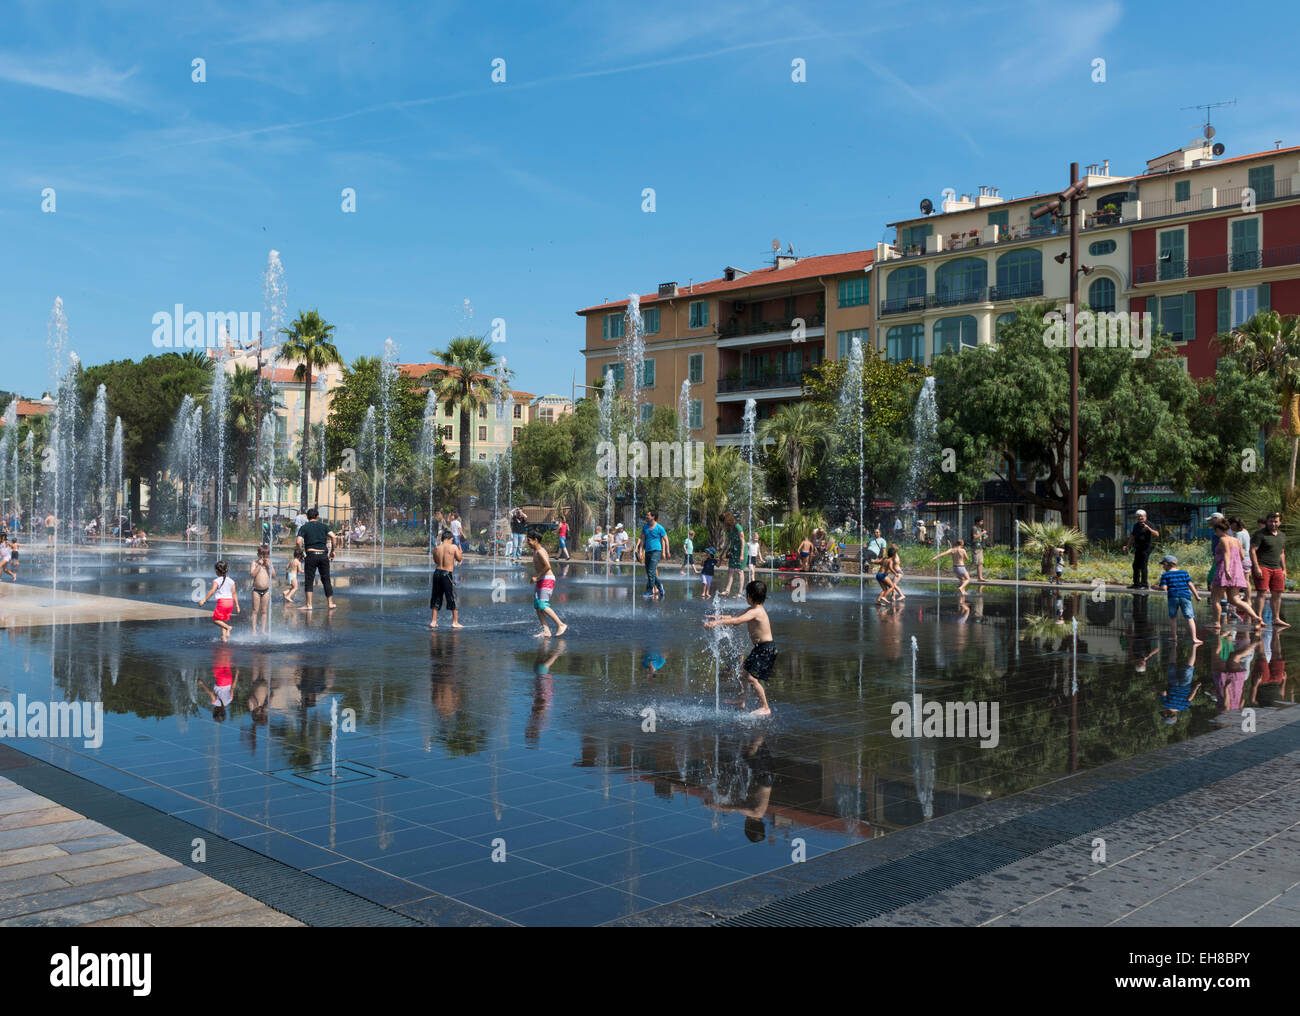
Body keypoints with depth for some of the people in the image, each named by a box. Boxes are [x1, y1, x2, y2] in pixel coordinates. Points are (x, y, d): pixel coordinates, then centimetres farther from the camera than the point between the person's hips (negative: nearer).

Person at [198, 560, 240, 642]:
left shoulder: (217, 581, -4)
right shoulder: (231, 581, 11)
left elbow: (212, 591, -16)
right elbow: (234, 593, 9)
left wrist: (204, 600, -13)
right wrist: (237, 605, 11)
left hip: (222, 601, -6)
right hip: (230, 602, 6)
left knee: (215, 620, 4)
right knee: (224, 620, 15)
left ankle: (228, 627, -19)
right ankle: (224, 637, 6)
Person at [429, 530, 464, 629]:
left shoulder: (436, 548, 2)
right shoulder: (453, 547, -8)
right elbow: (460, 559, 1)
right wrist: (459, 551, 18)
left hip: (437, 572, 4)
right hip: (448, 574, -4)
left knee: (436, 598, 13)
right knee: (453, 598, 7)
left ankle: (433, 621, 15)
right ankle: (455, 622, 9)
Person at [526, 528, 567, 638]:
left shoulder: (540, 551, -15)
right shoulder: (535, 551, 17)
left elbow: (547, 566, -27)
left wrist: (537, 577, -22)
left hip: (547, 580, -10)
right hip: (540, 581, 10)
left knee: (543, 606, -17)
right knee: (537, 607, 3)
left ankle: (561, 625, -11)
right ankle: (546, 631, 0)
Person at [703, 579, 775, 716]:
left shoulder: (756, 611, -21)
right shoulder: (754, 609, 11)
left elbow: (737, 620, -31)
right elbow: (735, 616, 16)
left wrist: (717, 622, -34)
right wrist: (719, 618, 7)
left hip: (766, 648, -11)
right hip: (759, 648, 11)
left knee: (752, 677, -12)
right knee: (743, 670, 21)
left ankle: (765, 708, -3)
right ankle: (741, 700, 35)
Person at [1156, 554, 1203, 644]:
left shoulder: (1165, 575, 5)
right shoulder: (1184, 573, 14)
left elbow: (1164, 588, -5)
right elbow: (1190, 584, 6)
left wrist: (1156, 587, 13)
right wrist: (1197, 596, 7)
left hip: (1173, 597, -1)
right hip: (1185, 596, 1)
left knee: (1173, 617, 16)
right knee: (1190, 618, -1)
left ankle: (1175, 637, 17)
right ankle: (1194, 639, -11)